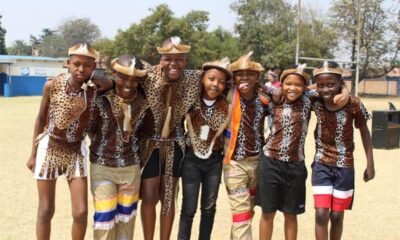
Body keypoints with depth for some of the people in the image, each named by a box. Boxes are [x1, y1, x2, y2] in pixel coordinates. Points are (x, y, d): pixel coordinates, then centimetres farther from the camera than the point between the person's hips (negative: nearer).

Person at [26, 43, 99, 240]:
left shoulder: (94, 90, -11)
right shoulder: (52, 85, -12)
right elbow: (41, 119, -1)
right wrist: (33, 153, 3)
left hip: (76, 151, 1)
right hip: (49, 148, -1)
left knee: (81, 212, -1)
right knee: (46, 211, 7)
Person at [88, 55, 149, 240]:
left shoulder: (142, 102, -6)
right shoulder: (101, 99, -16)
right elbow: (90, 130, -5)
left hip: (131, 167, 3)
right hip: (102, 167, -3)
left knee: (126, 214, 16)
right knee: (105, 216, 1)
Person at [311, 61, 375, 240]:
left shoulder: (353, 104, -16)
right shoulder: (316, 102, -11)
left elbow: (364, 133, -3)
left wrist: (370, 165, 0)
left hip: (344, 167, -1)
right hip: (321, 165, 1)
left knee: (337, 216, 10)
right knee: (321, 214, -4)